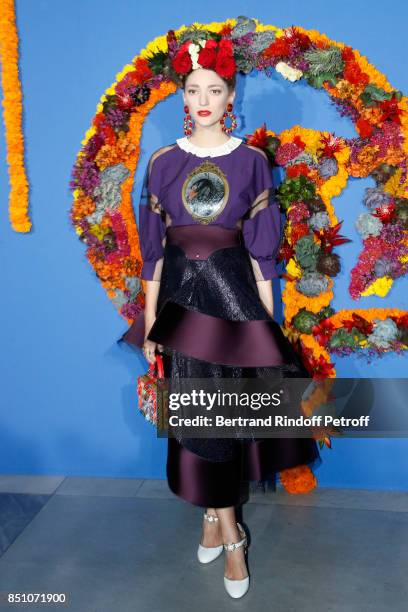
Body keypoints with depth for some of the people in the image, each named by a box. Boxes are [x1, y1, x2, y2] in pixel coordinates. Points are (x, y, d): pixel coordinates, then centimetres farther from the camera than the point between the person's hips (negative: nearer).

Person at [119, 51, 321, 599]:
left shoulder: (252, 160, 0)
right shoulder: (163, 162, 3)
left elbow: (261, 246, 1)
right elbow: (154, 248, 3)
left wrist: (268, 317, -1)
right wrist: (149, 320, 1)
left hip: (233, 291, -1)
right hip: (181, 293, 1)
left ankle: (216, 513, 26)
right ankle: (228, 531, 22)